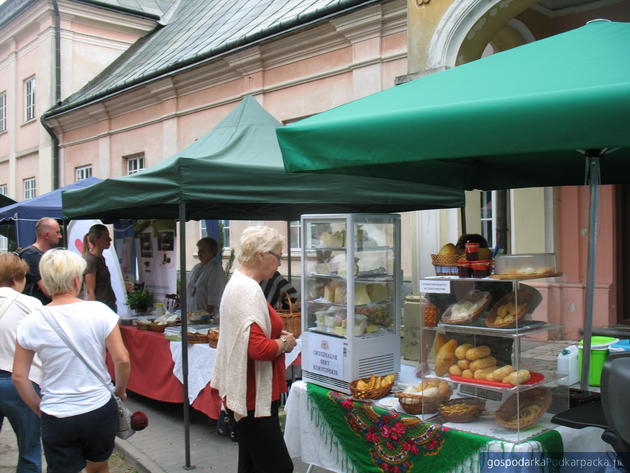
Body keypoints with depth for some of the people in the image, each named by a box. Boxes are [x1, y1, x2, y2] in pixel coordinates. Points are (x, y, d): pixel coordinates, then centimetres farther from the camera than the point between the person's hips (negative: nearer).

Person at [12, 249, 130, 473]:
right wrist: (120, 390, 7)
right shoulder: (100, 312, -11)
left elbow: (19, 376, -2)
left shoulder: (31, 323, -7)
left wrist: (38, 408, 11)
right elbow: (122, 359, -11)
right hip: (100, 410, 1)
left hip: (56, 419, 0)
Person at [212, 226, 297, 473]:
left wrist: (276, 335, 10)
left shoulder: (236, 284, 14)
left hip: (243, 394, 11)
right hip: (254, 397, -11)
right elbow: (258, 348, -28)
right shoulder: (249, 291, -20)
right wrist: (284, 344, -9)